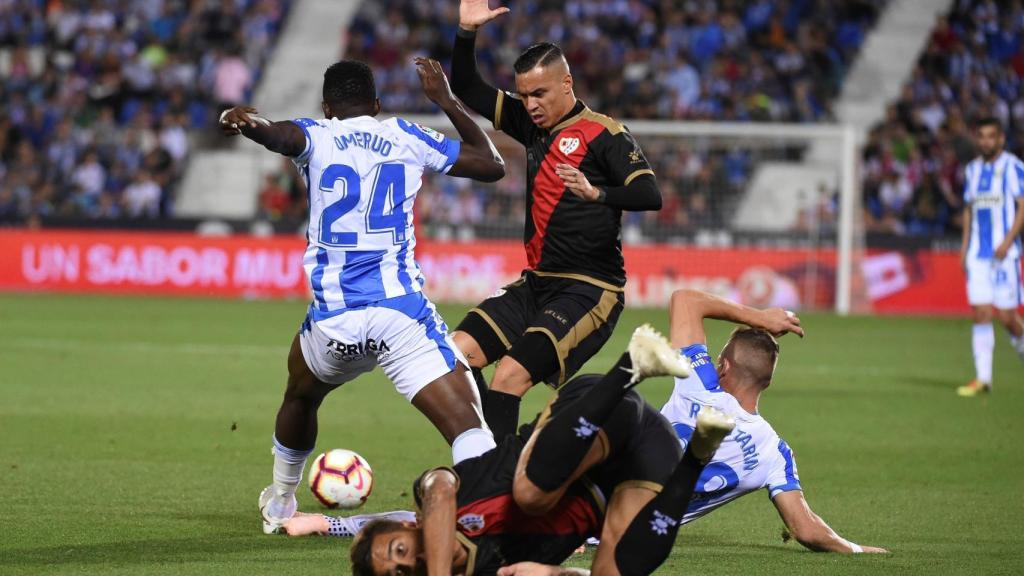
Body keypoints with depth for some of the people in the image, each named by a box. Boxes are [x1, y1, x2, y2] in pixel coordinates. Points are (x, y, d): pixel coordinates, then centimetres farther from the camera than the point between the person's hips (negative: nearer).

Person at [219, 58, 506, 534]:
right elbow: (492, 165, 22)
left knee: (300, 396, 32)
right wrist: (448, 103, 32)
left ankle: (279, 507, 49)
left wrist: (248, 124, -40)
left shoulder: (316, 137, 7)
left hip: (333, 321, 1)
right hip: (402, 314, -1)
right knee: (467, 425, -12)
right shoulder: (405, 138, 12)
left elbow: (280, 135, -18)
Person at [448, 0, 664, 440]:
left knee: (511, 375, -23)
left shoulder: (603, 134, -11)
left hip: (589, 290, -8)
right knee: (458, 353, -7)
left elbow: (650, 196, -21)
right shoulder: (531, 123, 11)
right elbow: (467, 90, 18)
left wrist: (596, 193, -39)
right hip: (537, 284, 8)